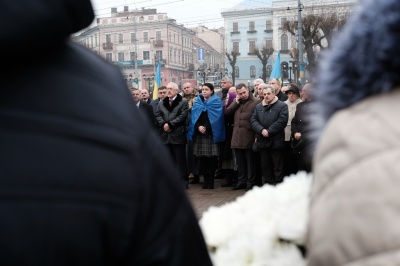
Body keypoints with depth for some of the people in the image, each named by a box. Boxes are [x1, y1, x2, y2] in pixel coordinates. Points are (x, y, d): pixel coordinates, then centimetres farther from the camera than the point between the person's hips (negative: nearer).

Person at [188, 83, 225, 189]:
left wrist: (206, 127, -14)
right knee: (202, 158, 1)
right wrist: (198, 127, -12)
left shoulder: (216, 102, 4)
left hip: (212, 134, -3)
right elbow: (194, 116, 6)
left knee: (212, 158, -5)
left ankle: (211, 180, 3)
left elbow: (216, 118, -7)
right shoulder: (198, 101, 15)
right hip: (200, 134, 3)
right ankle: (206, 180, 9)